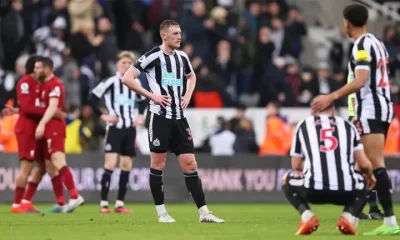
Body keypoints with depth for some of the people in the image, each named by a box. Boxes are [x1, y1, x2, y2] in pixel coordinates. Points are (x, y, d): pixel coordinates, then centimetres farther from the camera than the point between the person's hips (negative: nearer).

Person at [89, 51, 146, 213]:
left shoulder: (136, 83, 9)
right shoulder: (110, 82, -7)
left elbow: (142, 101, 26)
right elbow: (93, 98, -6)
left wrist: (140, 116, 10)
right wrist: (103, 116, -11)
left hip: (130, 129, 5)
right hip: (114, 127, -5)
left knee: (126, 166, 4)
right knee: (110, 164, -14)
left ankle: (120, 204, 9)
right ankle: (104, 203, -10)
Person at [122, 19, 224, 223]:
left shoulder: (182, 57, 11)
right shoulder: (153, 56, -8)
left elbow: (191, 76, 32)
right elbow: (127, 78, -11)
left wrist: (188, 95, 14)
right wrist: (151, 95, -14)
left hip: (179, 118, 5)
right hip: (159, 116, -5)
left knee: (190, 164, 2)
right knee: (158, 164, 0)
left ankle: (204, 212, 1)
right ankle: (161, 212, 9)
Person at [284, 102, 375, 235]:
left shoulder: (303, 125, 18)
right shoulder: (348, 126, 19)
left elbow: (296, 166, 23)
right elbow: (364, 164, 16)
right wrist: (370, 176, 40)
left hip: (313, 189, -1)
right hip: (345, 191, 1)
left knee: (288, 180, 33)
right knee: (362, 184, 37)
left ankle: (307, 217, 5)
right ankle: (348, 217, 6)